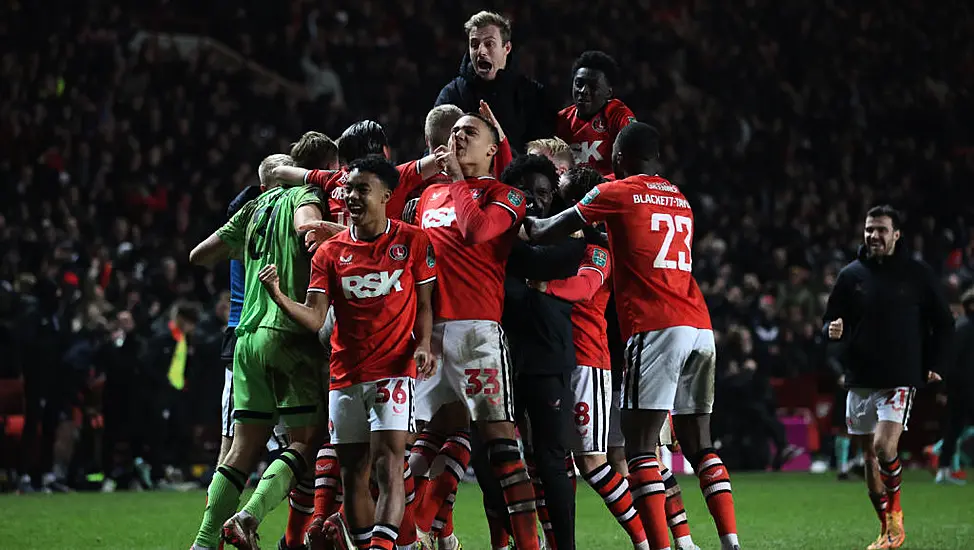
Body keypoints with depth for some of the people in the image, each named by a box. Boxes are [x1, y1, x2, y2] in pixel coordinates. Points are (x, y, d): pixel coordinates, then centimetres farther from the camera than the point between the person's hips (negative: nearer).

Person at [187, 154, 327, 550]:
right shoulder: (304, 195, 3)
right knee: (306, 441, -3)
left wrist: (235, 252, 39)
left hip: (248, 335, 6)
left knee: (244, 449, 7)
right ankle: (248, 517, -20)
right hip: (291, 333, -6)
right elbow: (306, 224, -23)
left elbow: (199, 255, 26)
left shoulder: (254, 209, 20)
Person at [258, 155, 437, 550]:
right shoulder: (330, 252, 7)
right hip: (345, 375, 4)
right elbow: (314, 318, 0)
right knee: (353, 475, 5)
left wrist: (423, 345, -12)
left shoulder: (412, 241, 1)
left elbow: (425, 303, 5)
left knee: (388, 465, -17)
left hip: (394, 368, -4)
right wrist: (279, 297, -18)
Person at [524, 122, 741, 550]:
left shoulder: (616, 193, 3)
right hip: (700, 328, 6)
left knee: (640, 443, -6)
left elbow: (545, 234, 10)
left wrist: (528, 222, 31)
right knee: (698, 443, 12)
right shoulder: (679, 200, 21)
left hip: (657, 329, -6)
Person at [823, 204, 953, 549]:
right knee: (869, 456, 5)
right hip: (860, 379, 4)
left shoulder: (917, 274, 0)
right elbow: (832, 320, 11)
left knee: (885, 446, -20)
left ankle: (895, 512, 1)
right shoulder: (851, 275, 6)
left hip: (900, 378, -4)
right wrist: (833, 331, -12)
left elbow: (943, 323, 8)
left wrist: (932, 364, 2)